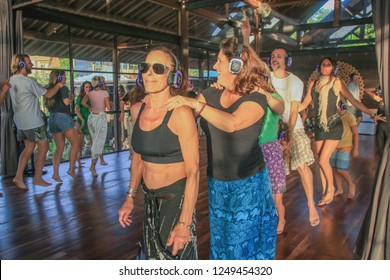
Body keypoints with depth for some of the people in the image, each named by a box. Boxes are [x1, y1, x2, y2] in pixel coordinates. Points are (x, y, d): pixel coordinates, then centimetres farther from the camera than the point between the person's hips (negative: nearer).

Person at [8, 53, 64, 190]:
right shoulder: (29, 81, -17)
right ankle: (37, 178, 9)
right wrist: (58, 86, 5)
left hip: (20, 121, 8)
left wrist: (49, 86, 12)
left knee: (29, 148, 15)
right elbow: (48, 94, -11)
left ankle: (18, 177, 9)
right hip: (33, 122, -8)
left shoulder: (12, 80, 8)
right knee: (43, 147, 4)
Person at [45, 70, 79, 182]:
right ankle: (71, 169, -3)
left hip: (52, 118, 7)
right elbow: (66, 102, -15)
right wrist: (71, 98, 6)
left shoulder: (49, 90, 15)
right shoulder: (63, 88, -4)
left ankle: (55, 173, 1)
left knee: (59, 148, 9)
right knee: (75, 143, 2)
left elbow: (48, 105, 15)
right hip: (63, 117, -7)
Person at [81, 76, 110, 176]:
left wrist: (90, 107, 6)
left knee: (96, 140, 19)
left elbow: (83, 102, -9)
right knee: (99, 141, -3)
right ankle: (93, 165, -10)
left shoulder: (90, 93, 4)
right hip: (101, 117, -5)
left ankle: (102, 160, 31)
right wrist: (108, 104, 8)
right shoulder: (105, 93, -8)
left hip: (92, 117, 6)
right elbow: (108, 107, -12)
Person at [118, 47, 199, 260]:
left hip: (176, 199, -6)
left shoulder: (180, 113, -19)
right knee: (150, 254, 21)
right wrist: (130, 198, 12)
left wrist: (184, 223, -22)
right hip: (150, 199, 6)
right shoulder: (136, 110, 1)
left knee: (175, 256, 12)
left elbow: (193, 170, -19)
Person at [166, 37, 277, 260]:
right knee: (220, 239, 21)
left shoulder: (255, 98, -15)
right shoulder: (211, 94, 2)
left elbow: (232, 124, -34)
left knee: (244, 243, 11)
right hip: (216, 183, 5)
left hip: (247, 185, -5)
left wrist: (194, 103, -37)